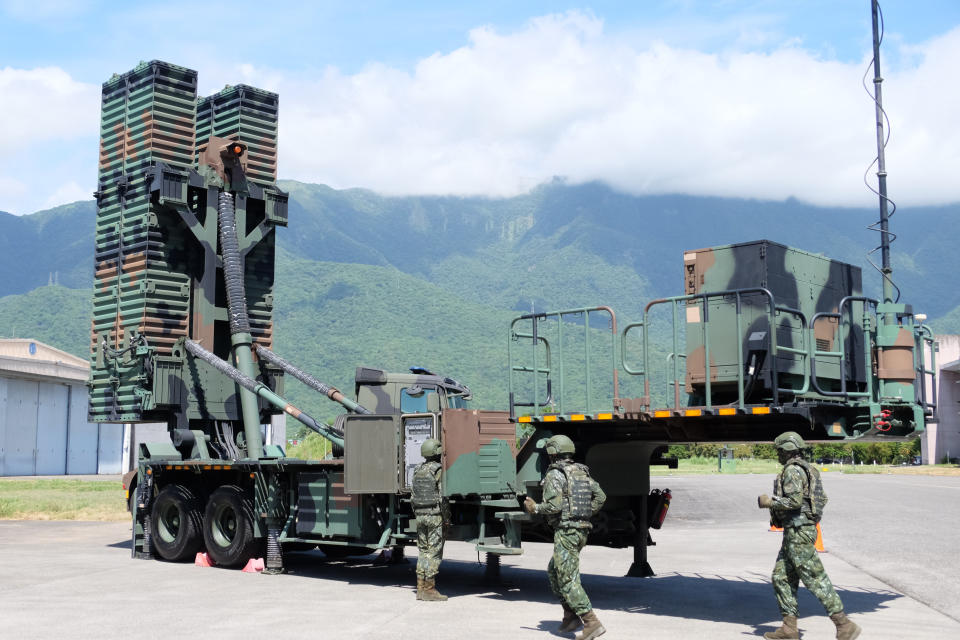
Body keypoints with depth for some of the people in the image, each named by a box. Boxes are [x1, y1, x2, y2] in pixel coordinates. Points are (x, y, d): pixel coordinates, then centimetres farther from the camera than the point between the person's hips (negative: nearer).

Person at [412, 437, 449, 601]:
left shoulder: (417, 470, 10)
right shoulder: (438, 471, -11)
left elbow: (413, 496, 12)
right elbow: (442, 497, -15)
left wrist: (417, 515, 18)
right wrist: (447, 517, -7)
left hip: (420, 514, 7)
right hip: (435, 515, -7)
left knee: (423, 551, 12)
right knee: (434, 552, -3)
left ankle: (421, 589, 12)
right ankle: (429, 589, -3)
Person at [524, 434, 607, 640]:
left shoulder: (554, 474, -11)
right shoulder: (581, 472, 13)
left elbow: (554, 505, -20)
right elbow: (600, 496, 11)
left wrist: (534, 508, -4)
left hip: (566, 531, -9)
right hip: (582, 530, 9)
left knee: (568, 580, -7)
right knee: (554, 571, 22)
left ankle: (592, 623, -14)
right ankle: (570, 616, 21)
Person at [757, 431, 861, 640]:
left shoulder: (793, 470, -14)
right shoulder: (807, 469, 17)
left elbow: (795, 501, -25)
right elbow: (823, 499, 21)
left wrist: (769, 502, -11)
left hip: (798, 532, -11)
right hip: (801, 530, 11)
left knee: (815, 579, -9)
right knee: (781, 577, 11)